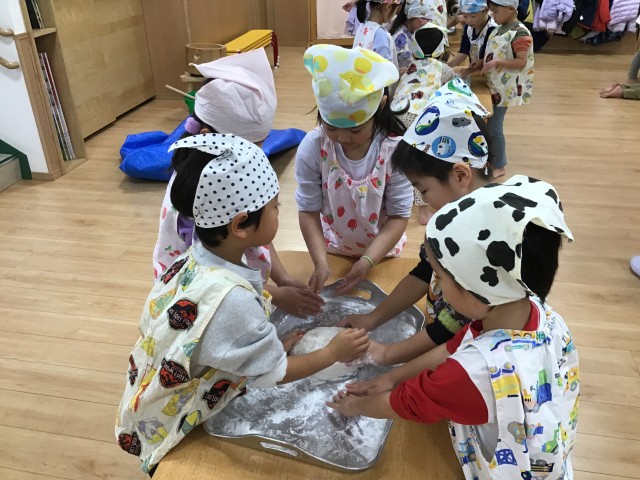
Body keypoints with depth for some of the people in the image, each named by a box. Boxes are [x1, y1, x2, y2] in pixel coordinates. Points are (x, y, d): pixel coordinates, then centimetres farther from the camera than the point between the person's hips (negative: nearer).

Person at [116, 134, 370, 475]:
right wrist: (333, 352, -9)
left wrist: (273, 343, -4)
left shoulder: (195, 259, -12)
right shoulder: (232, 299, -36)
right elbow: (274, 373, -21)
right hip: (176, 428, -7)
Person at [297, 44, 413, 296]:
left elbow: (399, 215, -19)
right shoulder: (312, 147, -23)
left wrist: (368, 260, -28)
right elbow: (308, 210, -17)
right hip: (332, 250, 1)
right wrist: (320, 262, -27)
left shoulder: (396, 150, -26)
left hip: (382, 253, 0)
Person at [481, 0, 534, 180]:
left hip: (506, 89, -9)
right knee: (486, 124, 16)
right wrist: (482, 62, 6)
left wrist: (497, 63, -29)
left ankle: (499, 166, 12)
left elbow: (521, 62, -22)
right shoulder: (500, 29, 9)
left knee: (493, 127, -3)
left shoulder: (520, 33, -17)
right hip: (494, 85, 9)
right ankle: (491, 158, 32)